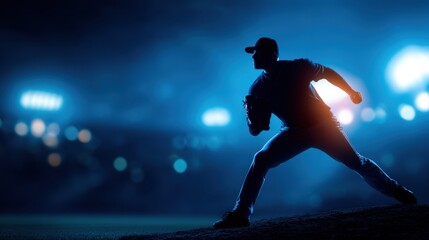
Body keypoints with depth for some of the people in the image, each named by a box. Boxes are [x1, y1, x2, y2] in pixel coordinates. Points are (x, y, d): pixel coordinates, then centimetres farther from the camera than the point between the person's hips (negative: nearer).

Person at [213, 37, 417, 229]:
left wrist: (351, 92, 6)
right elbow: (256, 130, -7)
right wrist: (252, 112, -28)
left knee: (356, 162, -2)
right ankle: (240, 214, -16)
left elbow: (327, 73, 5)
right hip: (294, 132, 2)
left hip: (323, 125, -2)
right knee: (260, 160, -16)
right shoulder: (259, 87, -6)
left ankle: (397, 191, 20)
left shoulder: (299, 67, -13)